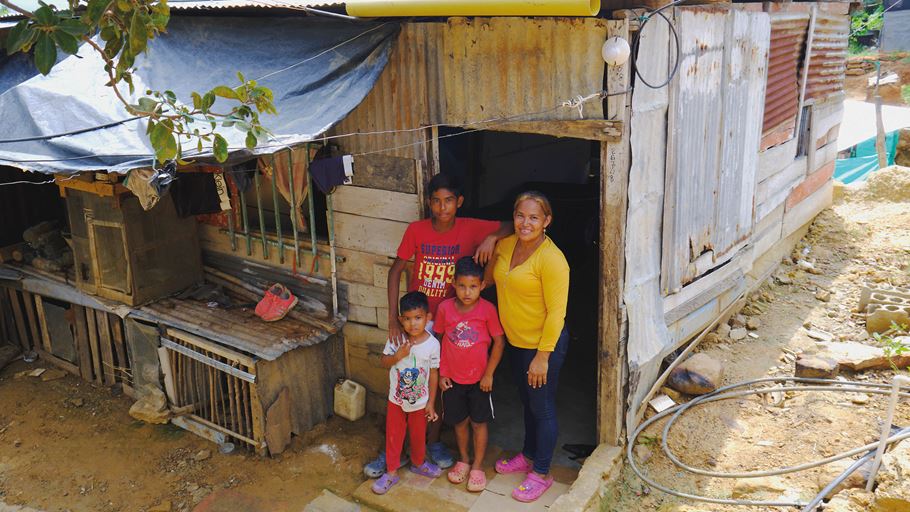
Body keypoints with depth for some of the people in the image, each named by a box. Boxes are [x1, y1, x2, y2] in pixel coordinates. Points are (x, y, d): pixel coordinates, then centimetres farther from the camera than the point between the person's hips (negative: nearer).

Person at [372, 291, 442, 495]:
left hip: (419, 401, -1)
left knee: (418, 435, 19)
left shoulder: (432, 344, -17)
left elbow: (433, 373, -8)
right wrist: (398, 355, -26)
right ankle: (391, 472, 30)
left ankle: (418, 463, 45)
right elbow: (384, 362, -4)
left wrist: (431, 402, -4)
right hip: (396, 399, 1)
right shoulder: (396, 339, -15)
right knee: (393, 436, 13)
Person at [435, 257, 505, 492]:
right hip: (452, 378, 2)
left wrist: (489, 374, -9)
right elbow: (438, 339, 2)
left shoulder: (488, 309, -16)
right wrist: (441, 373, 1)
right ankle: (463, 460, 36)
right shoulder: (445, 308, -10)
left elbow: (499, 341, -9)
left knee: (479, 422, 9)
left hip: (479, 378, -2)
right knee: (459, 421, 16)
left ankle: (477, 466, 24)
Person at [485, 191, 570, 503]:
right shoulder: (506, 245, -2)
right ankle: (528, 456, 44)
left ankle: (541, 473, 26)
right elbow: (488, 277, 18)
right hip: (515, 342, 7)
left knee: (542, 408, 9)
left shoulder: (551, 259, -25)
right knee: (527, 402, 24)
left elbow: (556, 312, -23)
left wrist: (543, 357, -22)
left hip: (544, 345, -7)